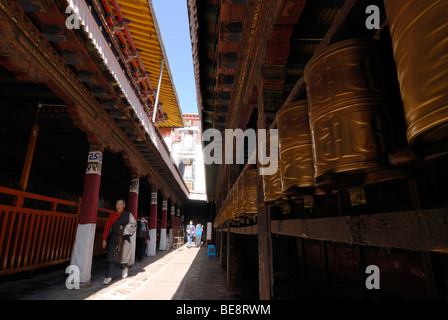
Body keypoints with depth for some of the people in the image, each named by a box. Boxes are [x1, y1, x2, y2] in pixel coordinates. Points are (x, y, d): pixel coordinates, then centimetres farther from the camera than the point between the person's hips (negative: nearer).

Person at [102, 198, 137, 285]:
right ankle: (108, 277, 1)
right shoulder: (112, 215, 4)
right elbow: (107, 227, 3)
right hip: (114, 238, 1)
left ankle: (124, 269, 39)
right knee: (111, 257, -6)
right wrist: (104, 239, -1)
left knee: (123, 255, 10)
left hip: (124, 239, -1)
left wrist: (124, 228, -14)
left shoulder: (128, 214, -1)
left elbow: (134, 224, -4)